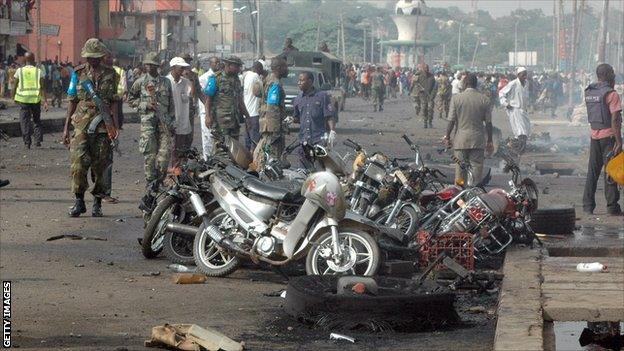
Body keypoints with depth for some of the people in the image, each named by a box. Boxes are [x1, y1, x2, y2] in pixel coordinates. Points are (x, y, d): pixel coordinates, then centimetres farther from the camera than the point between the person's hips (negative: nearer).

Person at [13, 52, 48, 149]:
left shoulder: (19, 71, 0)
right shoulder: (39, 71, -1)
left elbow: (15, 86, 2)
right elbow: (43, 87, -5)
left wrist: (14, 98, 16)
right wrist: (45, 101, -5)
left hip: (23, 99, -1)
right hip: (36, 99, 1)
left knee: (25, 121, 5)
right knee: (37, 120, 15)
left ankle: (27, 142, 0)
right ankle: (38, 140, 6)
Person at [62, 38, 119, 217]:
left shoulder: (110, 74, 7)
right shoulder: (78, 73, 8)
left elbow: (113, 102, 8)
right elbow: (72, 101, 11)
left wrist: (115, 125, -2)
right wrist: (66, 127, 7)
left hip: (103, 124, 0)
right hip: (82, 123, 0)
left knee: (99, 165, 2)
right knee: (78, 163, -12)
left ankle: (97, 203, 13)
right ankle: (79, 201, 0)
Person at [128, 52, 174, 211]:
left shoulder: (166, 82, 14)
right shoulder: (140, 82, 6)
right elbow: (130, 99, 12)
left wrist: (172, 122, 12)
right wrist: (145, 105, -4)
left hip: (164, 121, 3)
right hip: (147, 120, -3)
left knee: (165, 153, -6)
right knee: (150, 155, -9)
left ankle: (149, 197, 1)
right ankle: (151, 190, -4)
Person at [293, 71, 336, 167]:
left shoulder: (322, 96, 1)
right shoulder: (298, 99, 15)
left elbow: (330, 116, -3)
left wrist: (332, 132, -14)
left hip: (319, 139, -5)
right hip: (304, 140, 5)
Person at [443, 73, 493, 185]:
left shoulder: (456, 98, -4)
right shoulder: (484, 100, 0)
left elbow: (451, 120, -4)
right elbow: (488, 122, 2)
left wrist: (447, 137, 6)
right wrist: (489, 141, 10)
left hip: (461, 140, -1)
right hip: (478, 140, 1)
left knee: (460, 168, 5)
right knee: (476, 167, 3)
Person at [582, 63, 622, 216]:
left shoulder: (588, 92, 8)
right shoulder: (611, 94, -14)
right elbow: (615, 119, -18)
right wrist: (619, 141, -18)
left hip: (594, 135, 6)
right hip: (609, 135, -6)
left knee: (593, 171, 11)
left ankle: (588, 205, 11)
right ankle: (612, 206, 2)